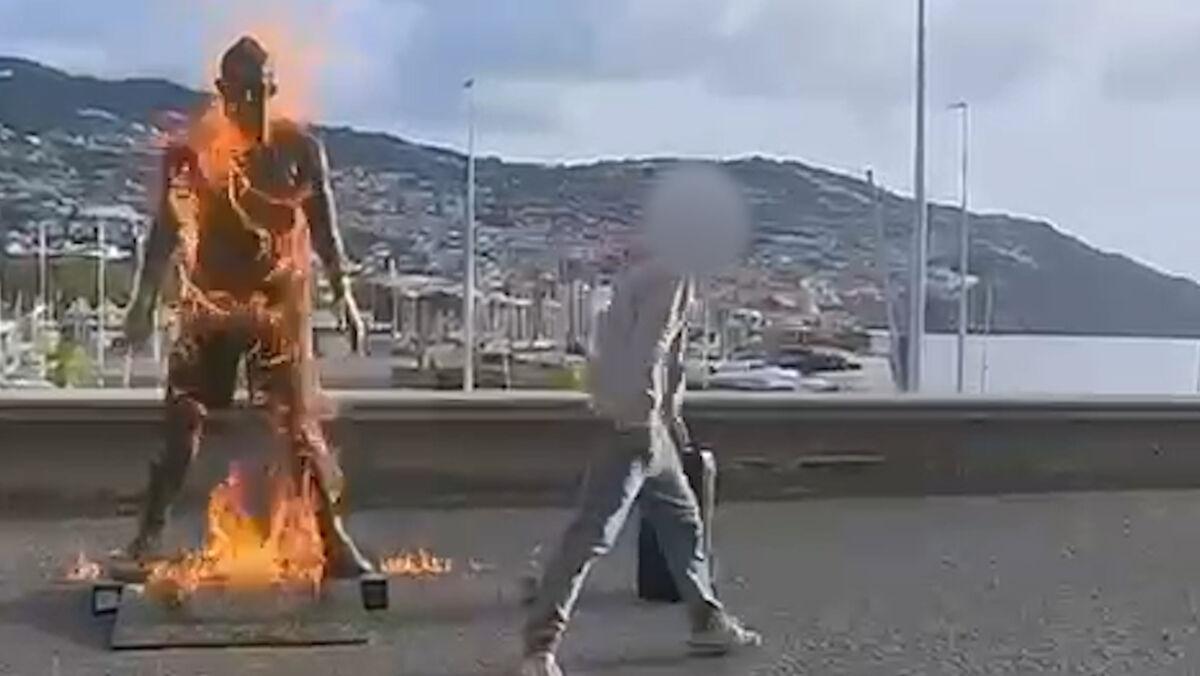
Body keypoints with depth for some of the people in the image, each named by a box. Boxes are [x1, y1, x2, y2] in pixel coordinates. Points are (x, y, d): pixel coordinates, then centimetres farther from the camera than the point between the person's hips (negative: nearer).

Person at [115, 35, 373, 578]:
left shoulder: (299, 147, -4)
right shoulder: (193, 147, -2)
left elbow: (323, 228, 2)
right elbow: (167, 227, 5)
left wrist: (343, 295, -3)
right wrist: (144, 301, 5)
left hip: (280, 307, -1)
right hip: (208, 305, 1)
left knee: (299, 426, -2)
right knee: (181, 423, 2)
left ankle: (333, 539, 3)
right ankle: (148, 534, 12)